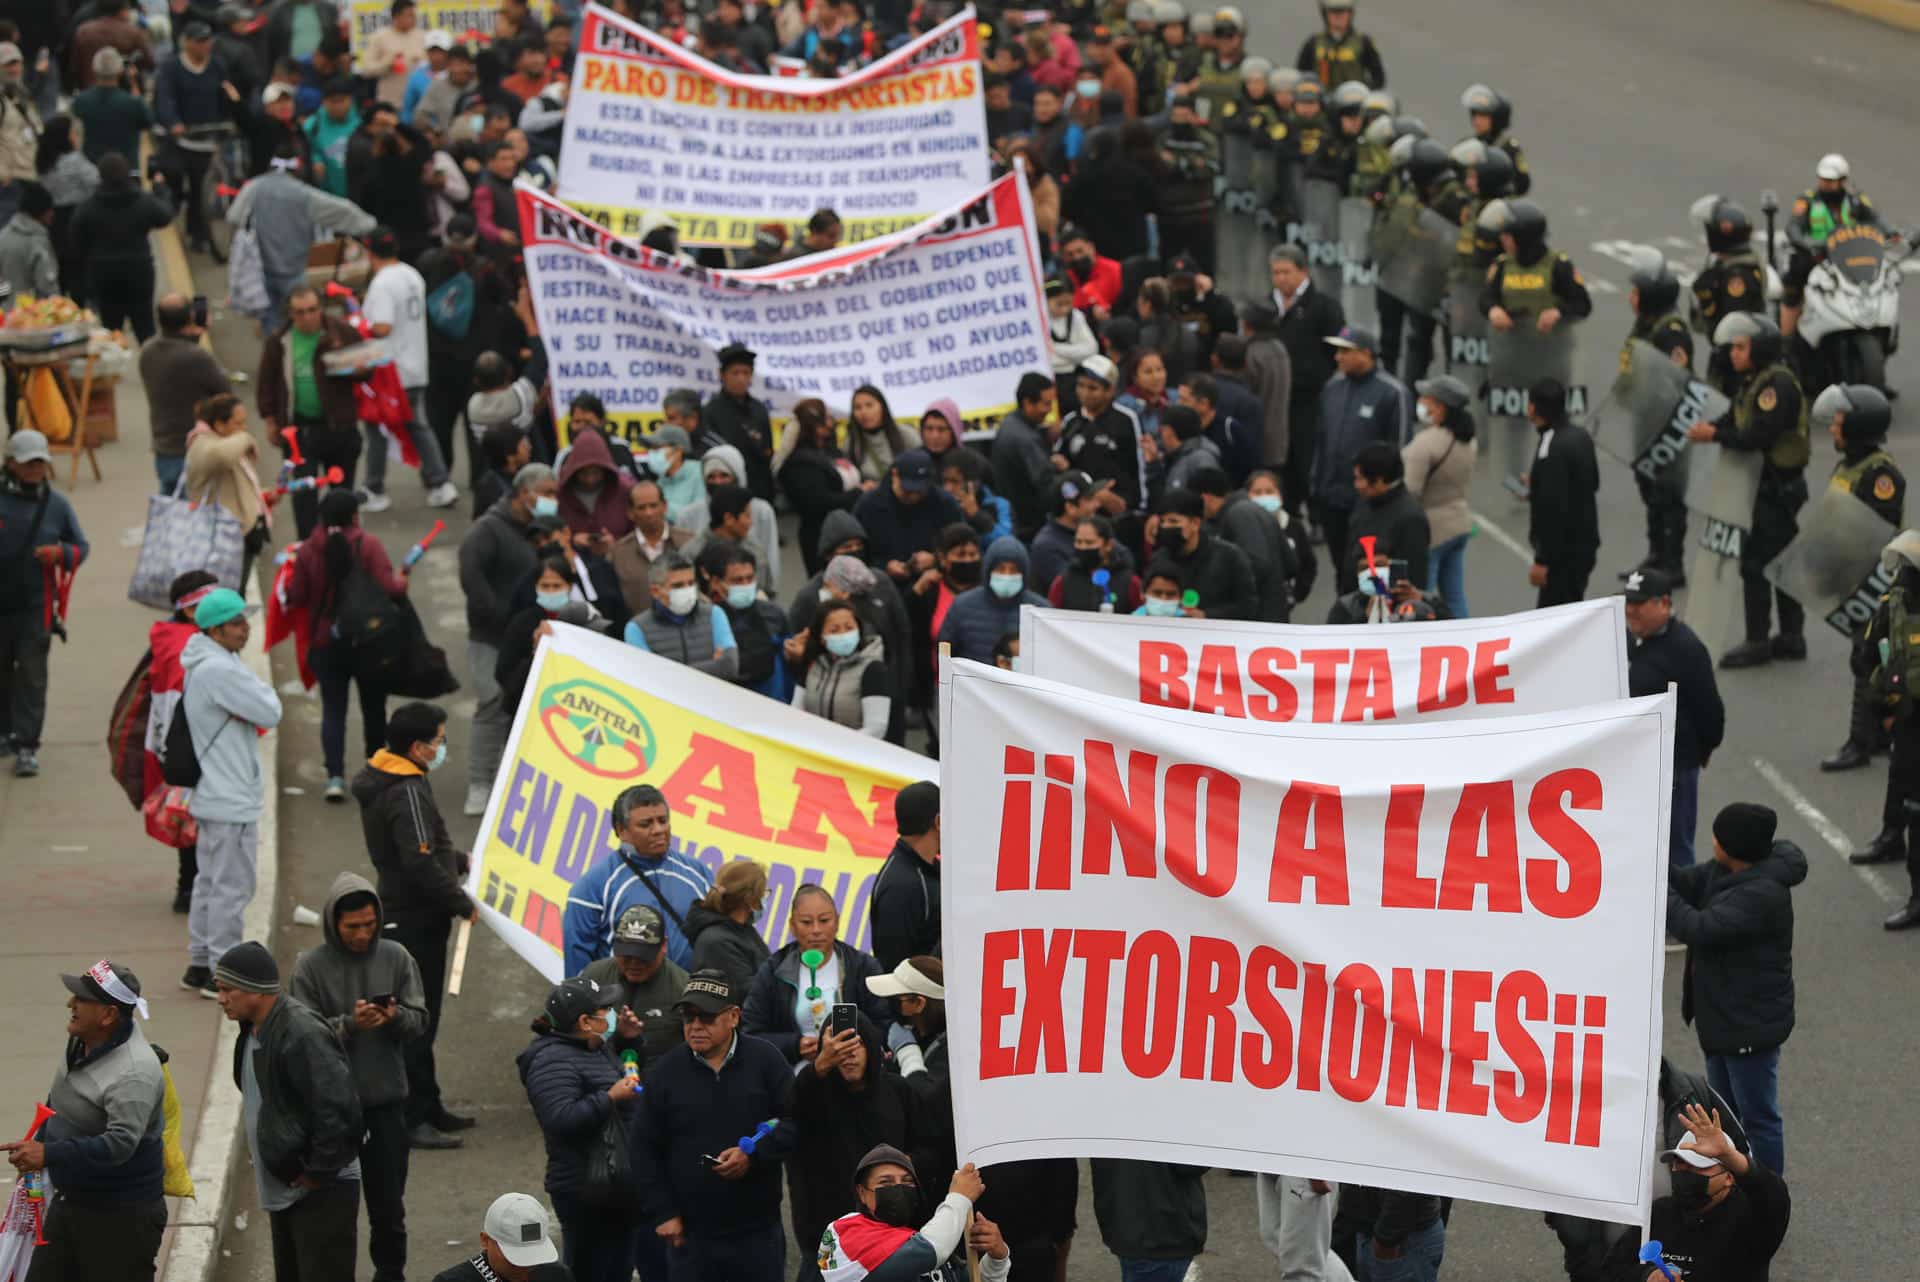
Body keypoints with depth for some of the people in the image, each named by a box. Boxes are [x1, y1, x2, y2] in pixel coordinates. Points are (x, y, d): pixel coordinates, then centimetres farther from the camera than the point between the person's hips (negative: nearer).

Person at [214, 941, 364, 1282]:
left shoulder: (303, 1034, -24)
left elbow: (339, 1108, -28)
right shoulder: (255, 1030, 8)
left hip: (323, 1192, -10)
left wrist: (318, 1173, -20)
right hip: (285, 1190, 10)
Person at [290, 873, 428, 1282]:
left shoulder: (396, 957, 0)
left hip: (387, 1100, 2)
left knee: (388, 1202, 10)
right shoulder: (311, 965, -7)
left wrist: (396, 1017, -19)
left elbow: (420, 1019, 3)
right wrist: (349, 1024, -24)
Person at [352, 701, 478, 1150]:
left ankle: (427, 1108, 30)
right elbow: (421, 864, -28)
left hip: (401, 915, 11)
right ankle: (413, 1120, -2)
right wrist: (462, 903, -17)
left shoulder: (382, 781, 10)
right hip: (416, 921, -11)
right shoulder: (407, 793, -22)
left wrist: (459, 861, 20)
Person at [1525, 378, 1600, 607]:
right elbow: (1592, 483, 21)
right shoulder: (1579, 435, 7)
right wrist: (1536, 488, 26)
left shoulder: (1552, 449, -23)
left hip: (1564, 552, -10)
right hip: (1585, 543, 10)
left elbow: (1553, 508, -25)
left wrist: (1542, 561, -21)